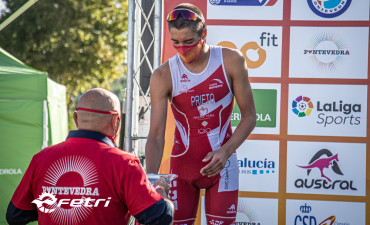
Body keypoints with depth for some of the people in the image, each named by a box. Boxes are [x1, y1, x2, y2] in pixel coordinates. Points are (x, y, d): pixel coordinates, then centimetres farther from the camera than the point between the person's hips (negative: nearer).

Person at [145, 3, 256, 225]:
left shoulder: (232, 61, -8)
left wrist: (225, 151, -17)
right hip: (183, 163, 0)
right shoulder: (163, 76, -9)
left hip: (221, 163, 0)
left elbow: (249, 116, -2)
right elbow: (156, 135, -12)